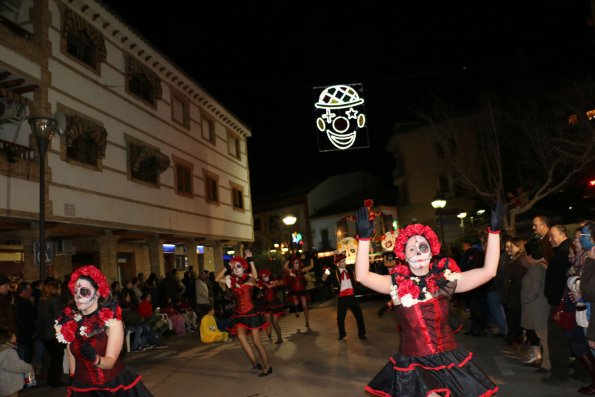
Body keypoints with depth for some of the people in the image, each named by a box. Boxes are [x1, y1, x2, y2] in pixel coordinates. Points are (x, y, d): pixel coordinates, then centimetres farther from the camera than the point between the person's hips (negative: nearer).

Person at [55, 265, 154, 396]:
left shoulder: (112, 321, -16)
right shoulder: (69, 322, -8)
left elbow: (110, 361, -22)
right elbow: (72, 360, 1)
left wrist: (96, 359, -40)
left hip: (116, 386, -2)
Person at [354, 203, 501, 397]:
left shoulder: (444, 279, -3)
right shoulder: (397, 283, -8)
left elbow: (488, 271, -8)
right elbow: (362, 276, -23)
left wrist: (494, 230, -13)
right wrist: (364, 238, -32)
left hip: (449, 359, 3)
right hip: (414, 365, -2)